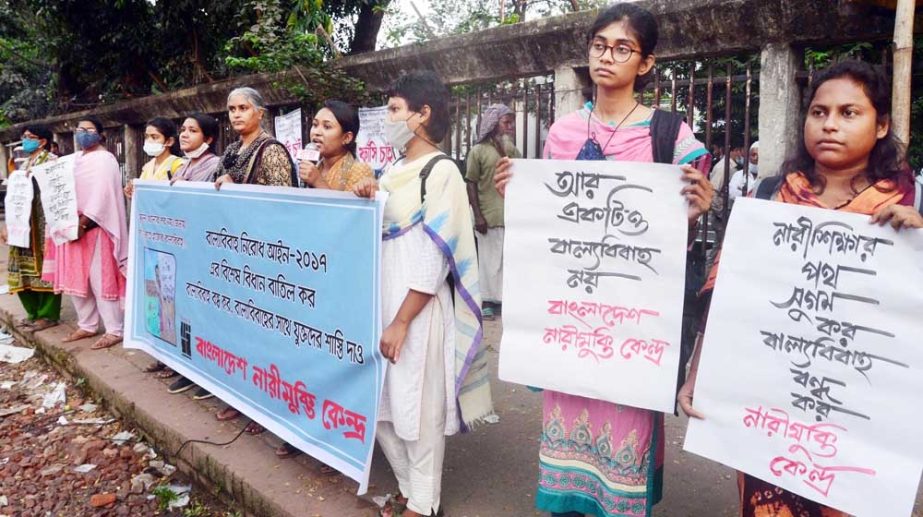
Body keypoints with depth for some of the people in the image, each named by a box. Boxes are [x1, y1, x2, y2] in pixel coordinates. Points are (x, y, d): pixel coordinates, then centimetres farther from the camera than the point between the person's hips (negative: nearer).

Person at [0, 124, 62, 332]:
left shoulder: (51, 162, -6)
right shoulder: (25, 165, 19)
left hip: (43, 225, -8)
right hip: (23, 226, 8)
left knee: (45, 269, -3)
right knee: (25, 269, 10)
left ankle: (48, 315, 4)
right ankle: (34, 312, 21)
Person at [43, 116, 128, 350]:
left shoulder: (104, 159, -7)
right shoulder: (75, 160, 19)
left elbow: (102, 195, -17)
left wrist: (82, 223, -22)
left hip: (94, 228, -8)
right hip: (72, 227, 8)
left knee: (100, 280, -8)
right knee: (76, 278, 11)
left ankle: (115, 331, -2)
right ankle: (87, 325, 22)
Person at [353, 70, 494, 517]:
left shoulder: (441, 172, -12)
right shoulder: (394, 169, 12)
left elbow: (435, 258, -17)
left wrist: (401, 321, -18)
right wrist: (366, 201, 1)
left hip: (418, 310, -8)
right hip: (383, 302, 8)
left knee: (418, 409, 4)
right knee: (379, 404, 14)